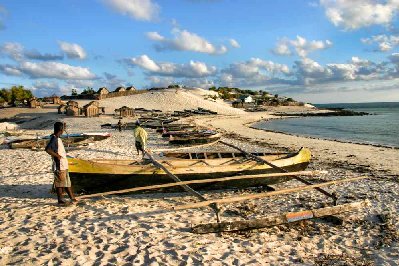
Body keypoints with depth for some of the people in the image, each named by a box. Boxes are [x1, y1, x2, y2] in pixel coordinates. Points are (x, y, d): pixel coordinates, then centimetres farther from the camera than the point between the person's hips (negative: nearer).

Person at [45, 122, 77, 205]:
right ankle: (60, 200, 13)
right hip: (59, 166, -10)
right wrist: (57, 155, -23)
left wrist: (63, 128, 28)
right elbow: (47, 149, -33)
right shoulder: (54, 139, -19)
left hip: (64, 165, 10)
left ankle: (72, 198, 25)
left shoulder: (57, 138, 10)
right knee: (60, 183, 2)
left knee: (67, 182, 16)